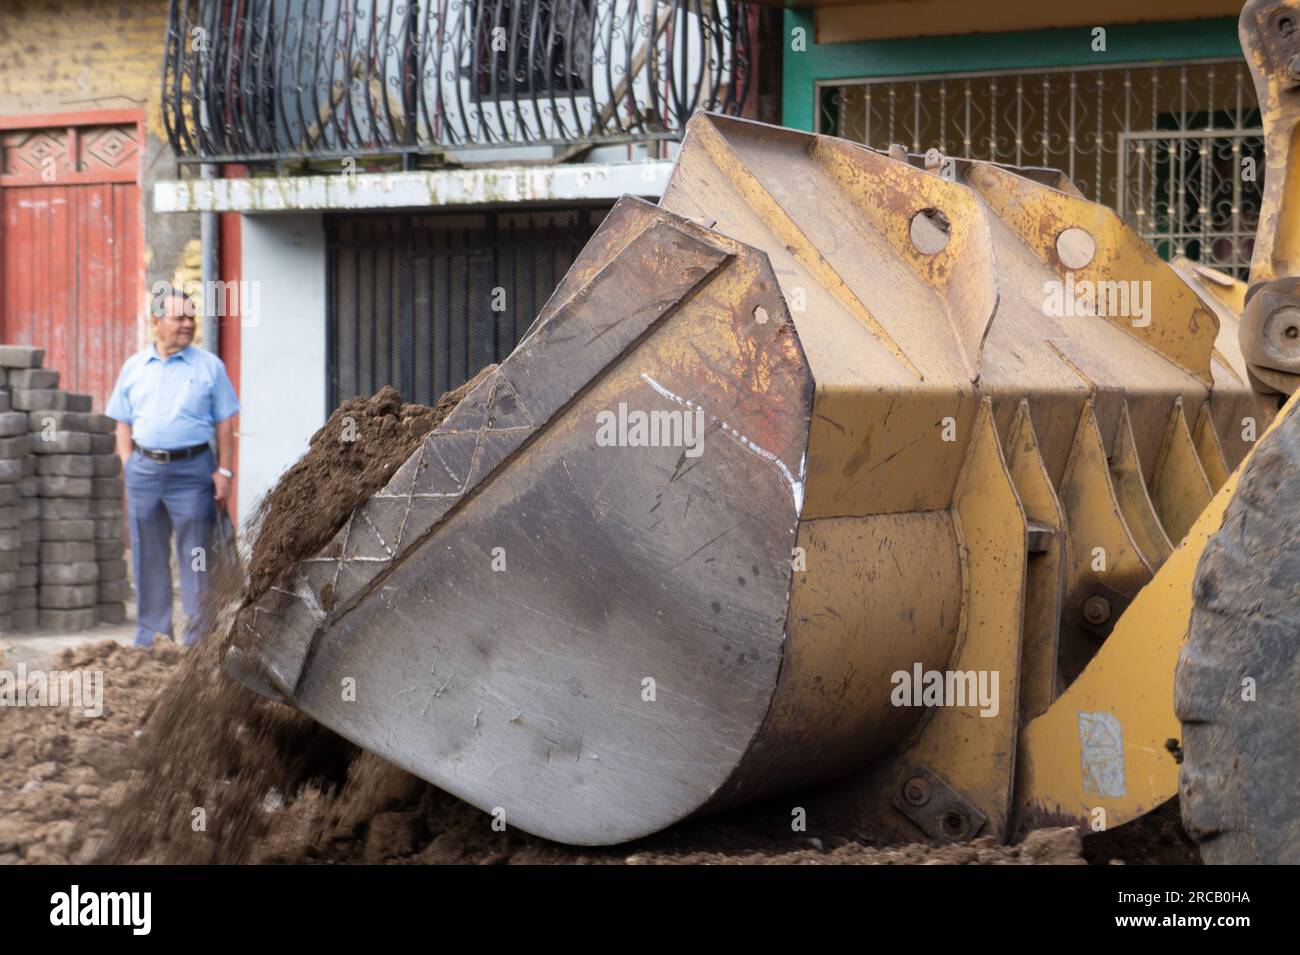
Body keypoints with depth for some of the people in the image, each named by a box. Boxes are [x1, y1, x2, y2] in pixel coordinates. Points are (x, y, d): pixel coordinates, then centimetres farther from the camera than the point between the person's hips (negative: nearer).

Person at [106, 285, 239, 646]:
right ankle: (149, 636, 15)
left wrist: (224, 471, -4)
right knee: (148, 556, 7)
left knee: (195, 555, -2)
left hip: (192, 469, -2)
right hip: (144, 468, 3)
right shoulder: (134, 367, 11)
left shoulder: (209, 366, 4)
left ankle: (198, 637, 3)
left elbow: (224, 424, 4)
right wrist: (128, 465, 2)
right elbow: (123, 423, 14)